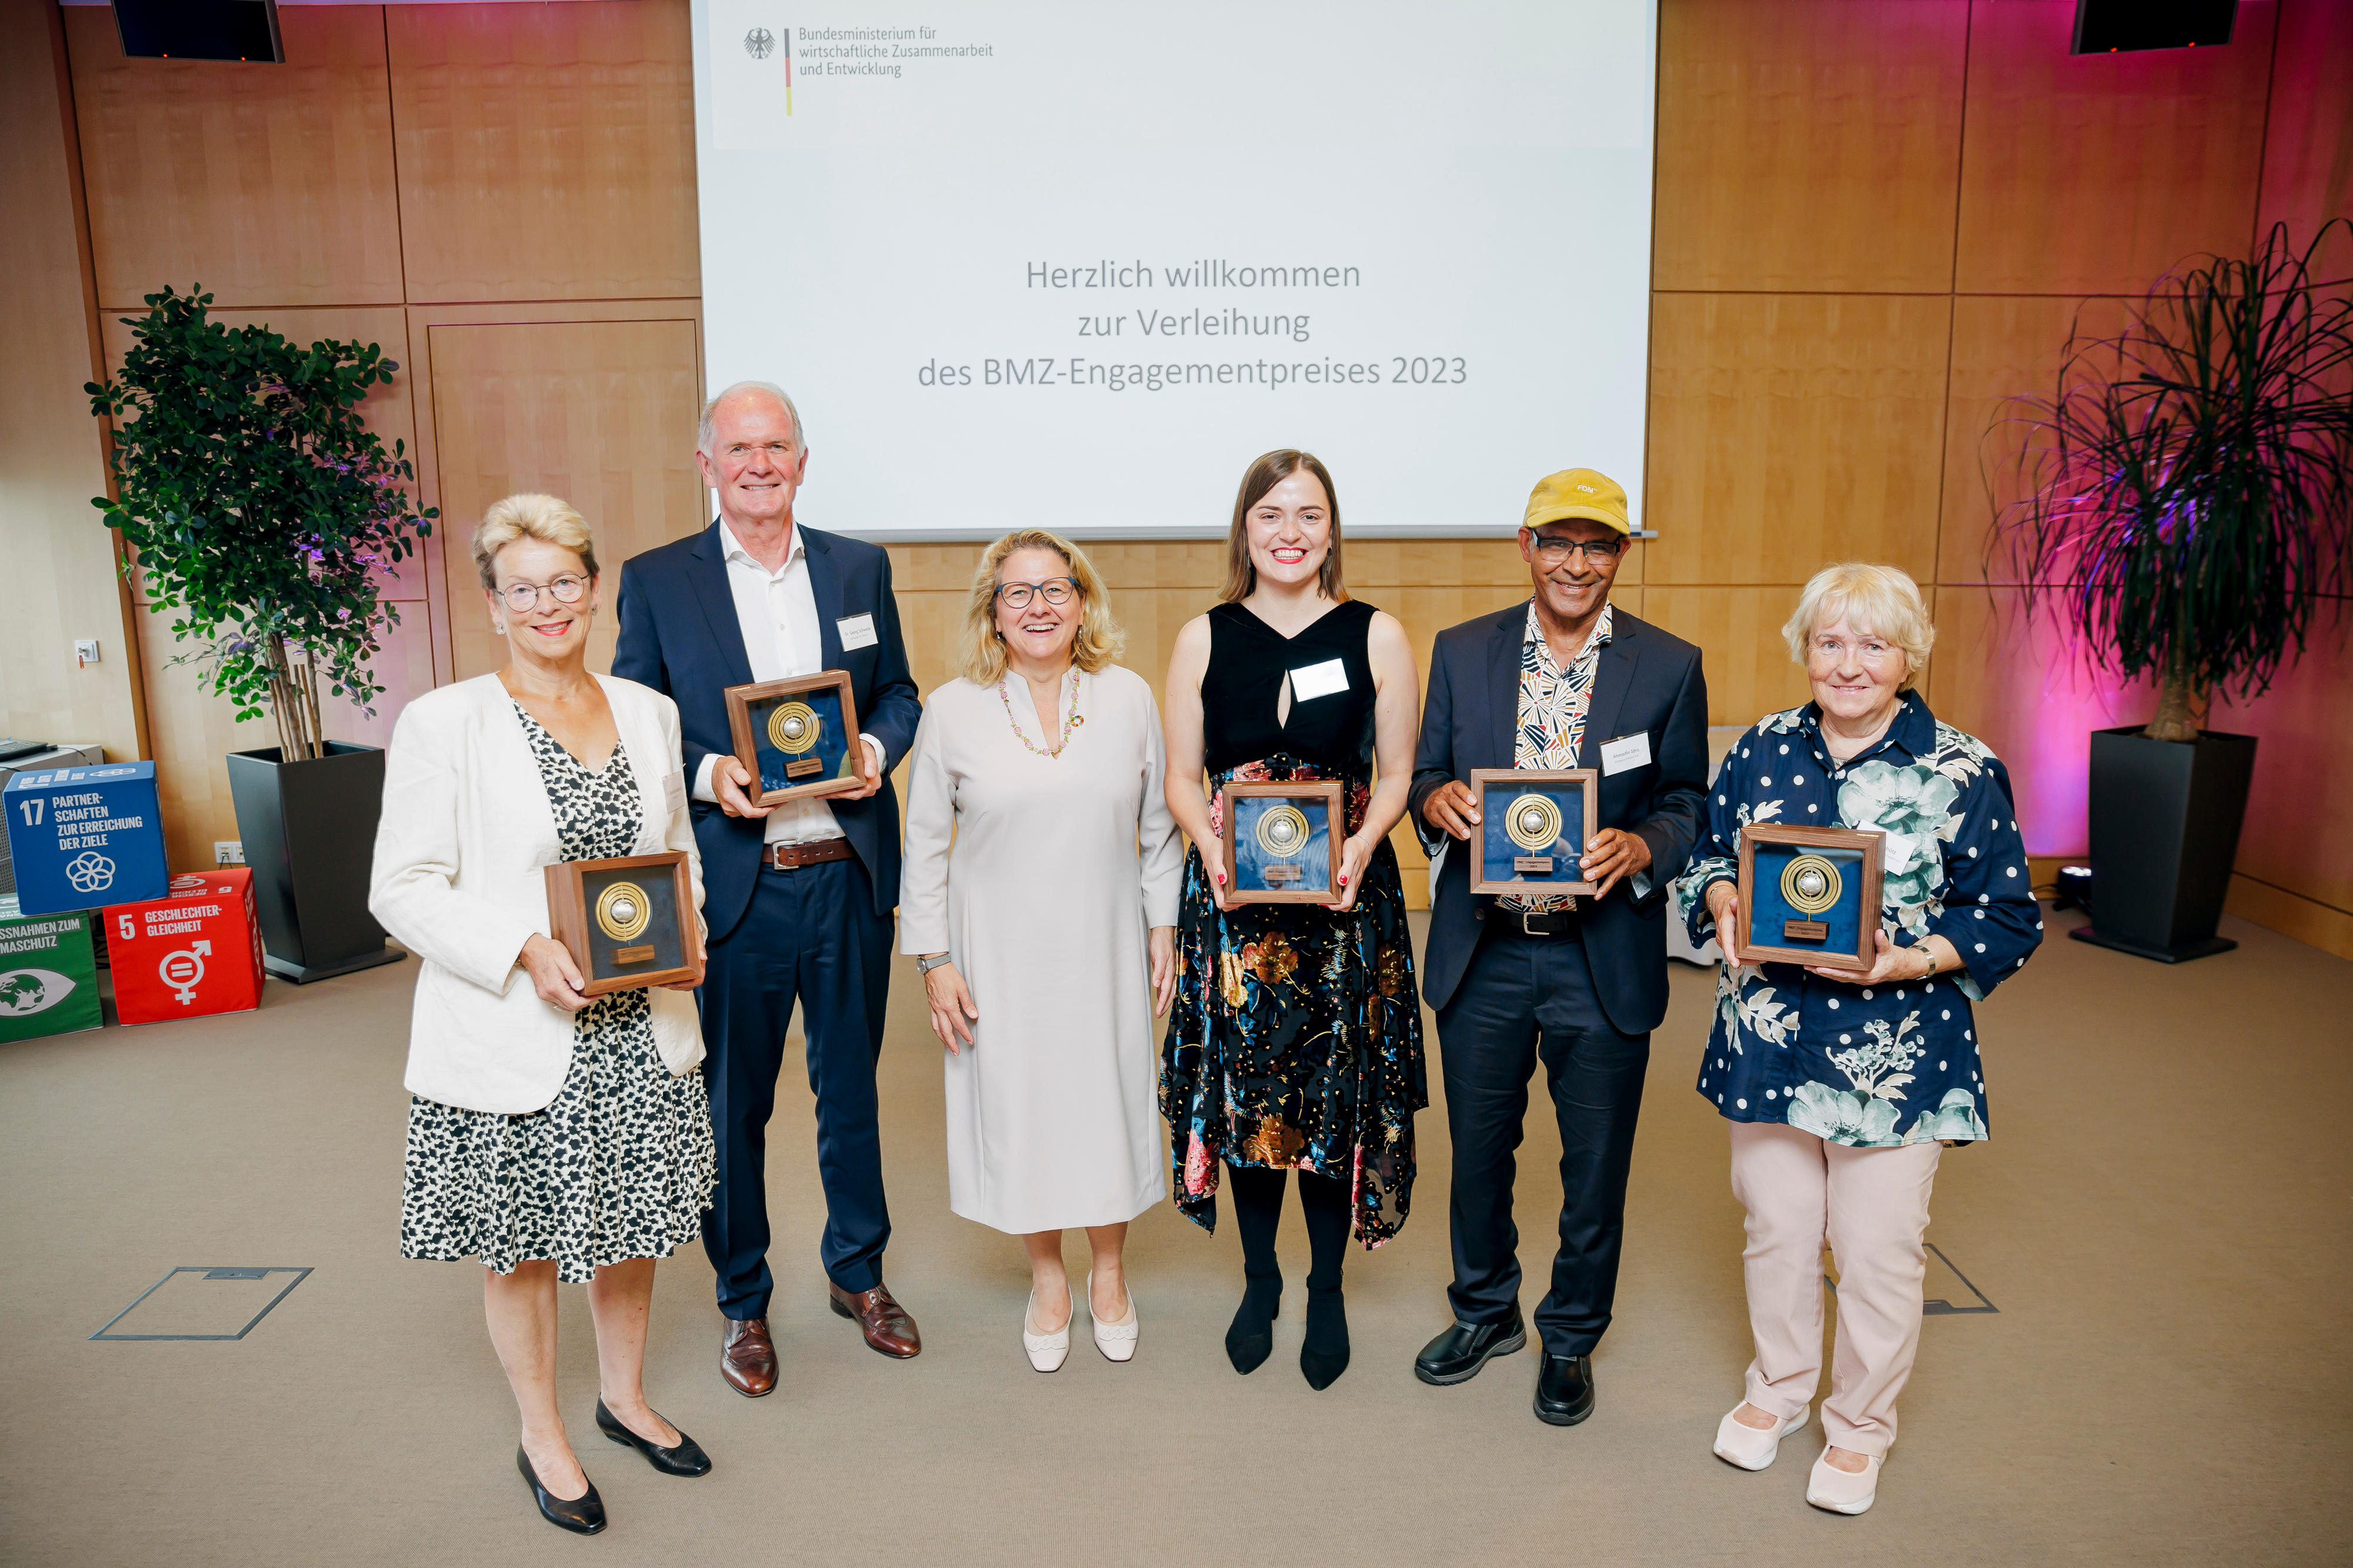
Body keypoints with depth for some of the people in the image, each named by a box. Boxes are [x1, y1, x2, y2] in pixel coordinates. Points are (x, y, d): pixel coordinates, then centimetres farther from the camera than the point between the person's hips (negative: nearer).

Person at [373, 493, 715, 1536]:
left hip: (639, 1029, 4)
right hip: (513, 1041, -4)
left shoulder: (648, 712, 6)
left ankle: (624, 1398, 42)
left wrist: (686, 935, -3)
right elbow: (404, 889, -10)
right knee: (521, 1246, 12)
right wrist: (524, 950, -22)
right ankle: (542, 1438, 34)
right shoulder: (443, 723, -9)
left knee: (631, 1223, 18)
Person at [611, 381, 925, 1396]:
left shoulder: (860, 568, 6)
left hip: (849, 875, 2)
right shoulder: (656, 581, -1)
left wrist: (878, 745, -10)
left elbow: (898, 693, 11)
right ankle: (743, 1303, 31)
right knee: (732, 1105, 11)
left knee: (852, 1086, 17)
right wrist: (707, 773, -18)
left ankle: (857, 1272, 38)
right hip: (731, 885, -2)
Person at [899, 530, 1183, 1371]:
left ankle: (1108, 1271, 34)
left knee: (1109, 1097, 10)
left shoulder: (1129, 698, -2)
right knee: (1018, 1102, 9)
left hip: (1103, 947, 1)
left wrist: (1164, 928, 4)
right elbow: (925, 845, -1)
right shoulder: (953, 711, -6)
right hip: (1000, 950, -1)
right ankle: (1047, 1276, 32)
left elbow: (1158, 826, 6)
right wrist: (934, 960, -3)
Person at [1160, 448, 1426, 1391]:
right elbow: (1182, 777, 4)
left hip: (1347, 895, -1)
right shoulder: (1204, 638, 4)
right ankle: (1259, 1282, 30)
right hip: (1233, 895, 1)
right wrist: (1216, 849, -14)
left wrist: (1362, 846, -16)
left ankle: (1327, 1292, 26)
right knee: (1244, 1089, 8)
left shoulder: (1376, 635, 1)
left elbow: (1397, 773, 2)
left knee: (1339, 1092, 4)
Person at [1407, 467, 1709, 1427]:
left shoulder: (1669, 666, -2)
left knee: (1596, 1165, 12)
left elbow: (1688, 805, 0)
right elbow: (1425, 777, 7)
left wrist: (1640, 848, -21)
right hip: (1482, 952, 2)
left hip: (1605, 959, -1)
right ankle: (1485, 1311, 41)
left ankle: (1571, 1338, 35)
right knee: (1478, 1145, 17)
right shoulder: (1461, 652, 3)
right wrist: (1436, 800, -16)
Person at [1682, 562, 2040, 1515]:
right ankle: (1777, 1389, 42)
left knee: (1878, 1254, 9)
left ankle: (1860, 1426, 34)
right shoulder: (1762, 750, 1)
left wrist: (1911, 961, -22)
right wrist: (1724, 905, -11)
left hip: (1894, 1059, -3)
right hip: (1767, 1040, 3)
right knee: (1777, 1230, 17)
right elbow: (1708, 858, 11)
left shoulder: (1966, 773, -9)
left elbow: (2009, 922, -6)